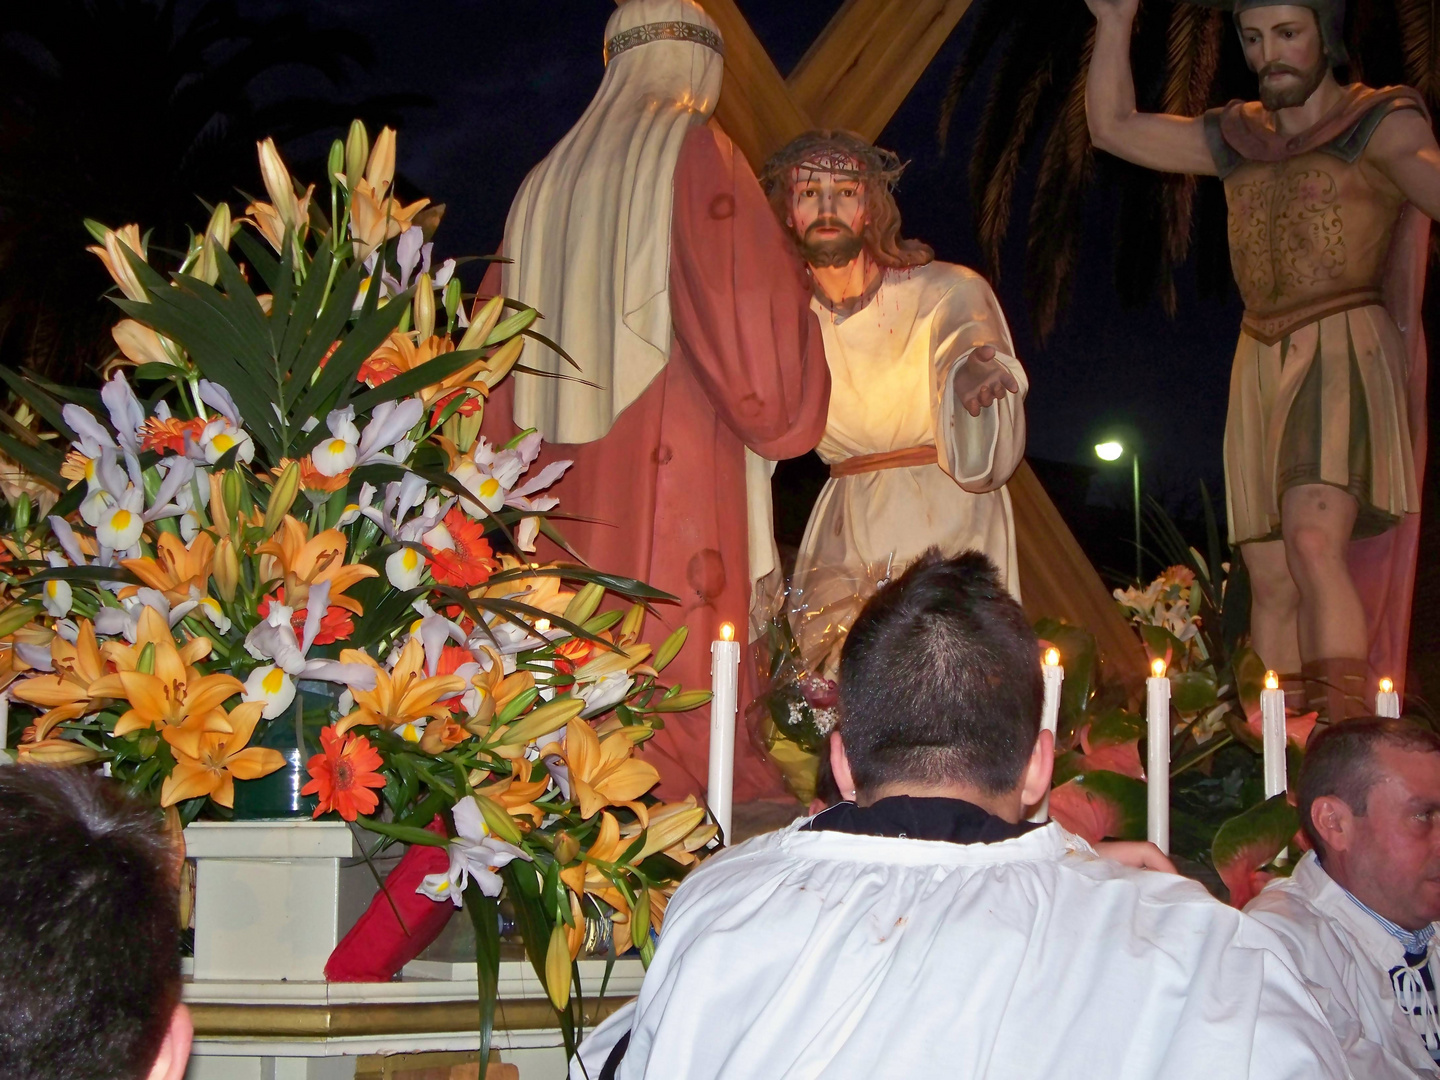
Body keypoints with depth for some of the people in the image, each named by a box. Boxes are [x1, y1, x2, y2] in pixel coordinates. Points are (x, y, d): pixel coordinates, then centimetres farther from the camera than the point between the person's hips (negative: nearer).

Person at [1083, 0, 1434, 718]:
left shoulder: (1378, 122, 3)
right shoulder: (1239, 138, 19)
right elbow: (1113, 126, 24)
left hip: (1343, 350, -6)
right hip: (1259, 364, 6)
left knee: (1313, 539, -26)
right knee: (1271, 581, 2)